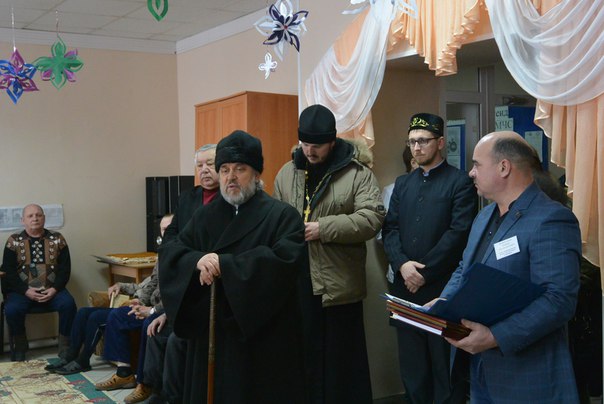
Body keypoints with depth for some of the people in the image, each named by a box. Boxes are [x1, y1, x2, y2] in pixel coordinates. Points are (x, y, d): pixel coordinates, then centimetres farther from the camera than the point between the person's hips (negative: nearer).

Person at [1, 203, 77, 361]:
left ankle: (65, 347, -10)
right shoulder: (14, 241, 6)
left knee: (68, 304, -27)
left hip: (52, 290, 0)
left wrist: (54, 289, -13)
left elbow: (65, 268, 3)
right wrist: (26, 291, -15)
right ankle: (19, 347, -5)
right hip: (23, 291, 0)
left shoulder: (57, 239, 8)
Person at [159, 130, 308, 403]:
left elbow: (287, 258, -20)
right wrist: (197, 261, -18)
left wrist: (225, 264, -22)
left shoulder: (281, 215, -4)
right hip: (210, 333, 5)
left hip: (263, 337, -4)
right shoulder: (204, 217, 12)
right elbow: (169, 253, 5)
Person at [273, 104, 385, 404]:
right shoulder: (287, 173, 9)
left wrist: (323, 228, -20)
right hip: (297, 279, 4)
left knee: (343, 357, 8)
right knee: (304, 354, 14)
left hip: (339, 281, -4)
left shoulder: (357, 173, -6)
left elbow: (372, 218, -16)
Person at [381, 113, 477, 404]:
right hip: (406, 287, 5)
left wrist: (424, 273, -14)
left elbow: (458, 233, -13)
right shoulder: (402, 183, 14)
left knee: (445, 364, 5)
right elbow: (390, 229, 7)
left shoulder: (460, 182, -4)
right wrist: (402, 264, -11)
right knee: (411, 365, 13)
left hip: (443, 289, -5)